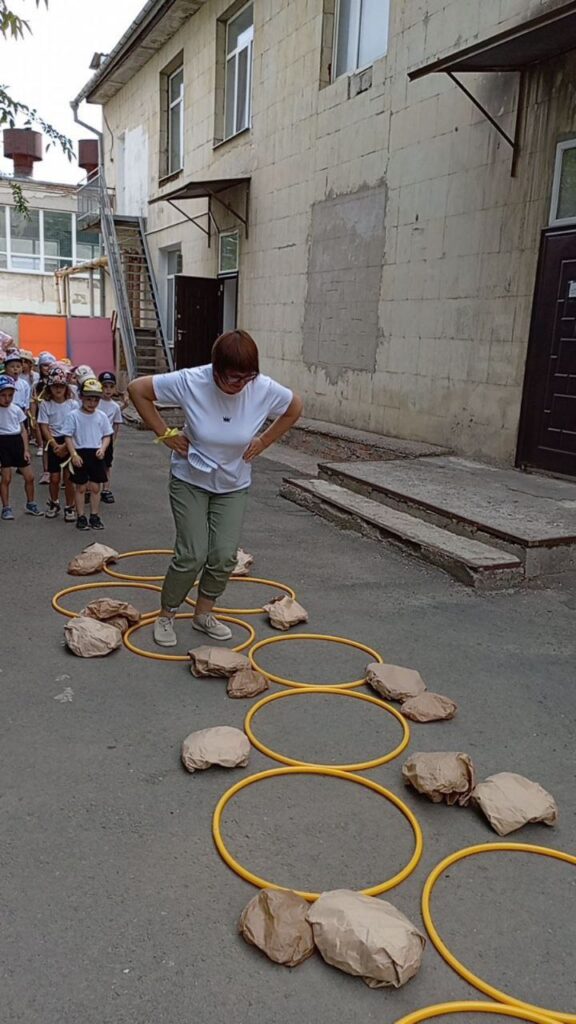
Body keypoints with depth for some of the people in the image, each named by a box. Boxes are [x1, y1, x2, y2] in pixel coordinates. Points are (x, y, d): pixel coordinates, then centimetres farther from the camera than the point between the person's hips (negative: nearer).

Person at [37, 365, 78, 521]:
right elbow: (44, 427, -4)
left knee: (68, 477, -1)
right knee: (54, 478, 6)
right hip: (54, 443, 1)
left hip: (70, 442, -1)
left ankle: (70, 507, 12)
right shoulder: (45, 405, -3)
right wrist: (55, 445, -12)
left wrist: (65, 446, -13)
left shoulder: (73, 404, -5)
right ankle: (54, 503, 29)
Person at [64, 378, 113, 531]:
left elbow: (107, 435, 7)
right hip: (80, 453, -2)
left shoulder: (101, 416, 2)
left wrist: (102, 449, -10)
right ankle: (81, 517, 14)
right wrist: (74, 454, -13)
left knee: (95, 487, 7)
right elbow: (68, 437, -6)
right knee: (81, 487, 6)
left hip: (96, 454, 2)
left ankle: (94, 516, 17)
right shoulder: (74, 415, -6)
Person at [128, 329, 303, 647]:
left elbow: (295, 408, 3)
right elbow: (137, 388, -13)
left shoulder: (264, 389, -18)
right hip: (190, 481, -2)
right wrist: (165, 434, -13)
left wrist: (263, 442, -3)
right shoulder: (190, 382, -24)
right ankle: (166, 615, 16)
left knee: (224, 556, -1)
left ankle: (203, 613, 24)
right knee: (192, 556, -7)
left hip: (233, 486, 3)